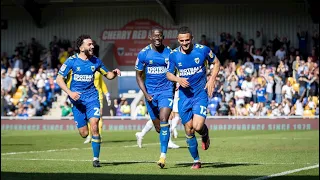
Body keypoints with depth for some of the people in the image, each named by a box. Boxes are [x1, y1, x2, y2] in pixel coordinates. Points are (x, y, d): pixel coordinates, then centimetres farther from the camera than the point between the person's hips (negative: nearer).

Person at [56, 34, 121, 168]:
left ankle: (96, 158, -7)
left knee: (94, 125, -18)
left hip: (92, 97, 1)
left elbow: (107, 75, 17)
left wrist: (114, 73, -6)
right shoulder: (72, 61, -5)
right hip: (77, 99, -1)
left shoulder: (95, 61, 4)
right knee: (84, 134, -3)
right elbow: (59, 79, -4)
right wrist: (70, 93, -17)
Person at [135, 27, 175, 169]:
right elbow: (139, 76, 3)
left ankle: (163, 156, -20)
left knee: (163, 120, -19)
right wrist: (145, 94, -7)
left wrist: (176, 84, 3)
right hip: (150, 93, 2)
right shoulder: (143, 54, -3)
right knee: (158, 127, 8)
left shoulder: (169, 52, -1)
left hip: (166, 92, -2)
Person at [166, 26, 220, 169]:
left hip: (201, 94, -2)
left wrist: (212, 80, -6)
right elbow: (168, 74, 7)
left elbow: (216, 63, 7)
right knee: (188, 131, 4)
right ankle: (196, 161, 20)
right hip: (184, 96, 3)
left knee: (198, 126, -20)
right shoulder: (174, 55, -3)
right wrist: (178, 79, -14)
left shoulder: (203, 50, -8)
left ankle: (205, 134, 17)